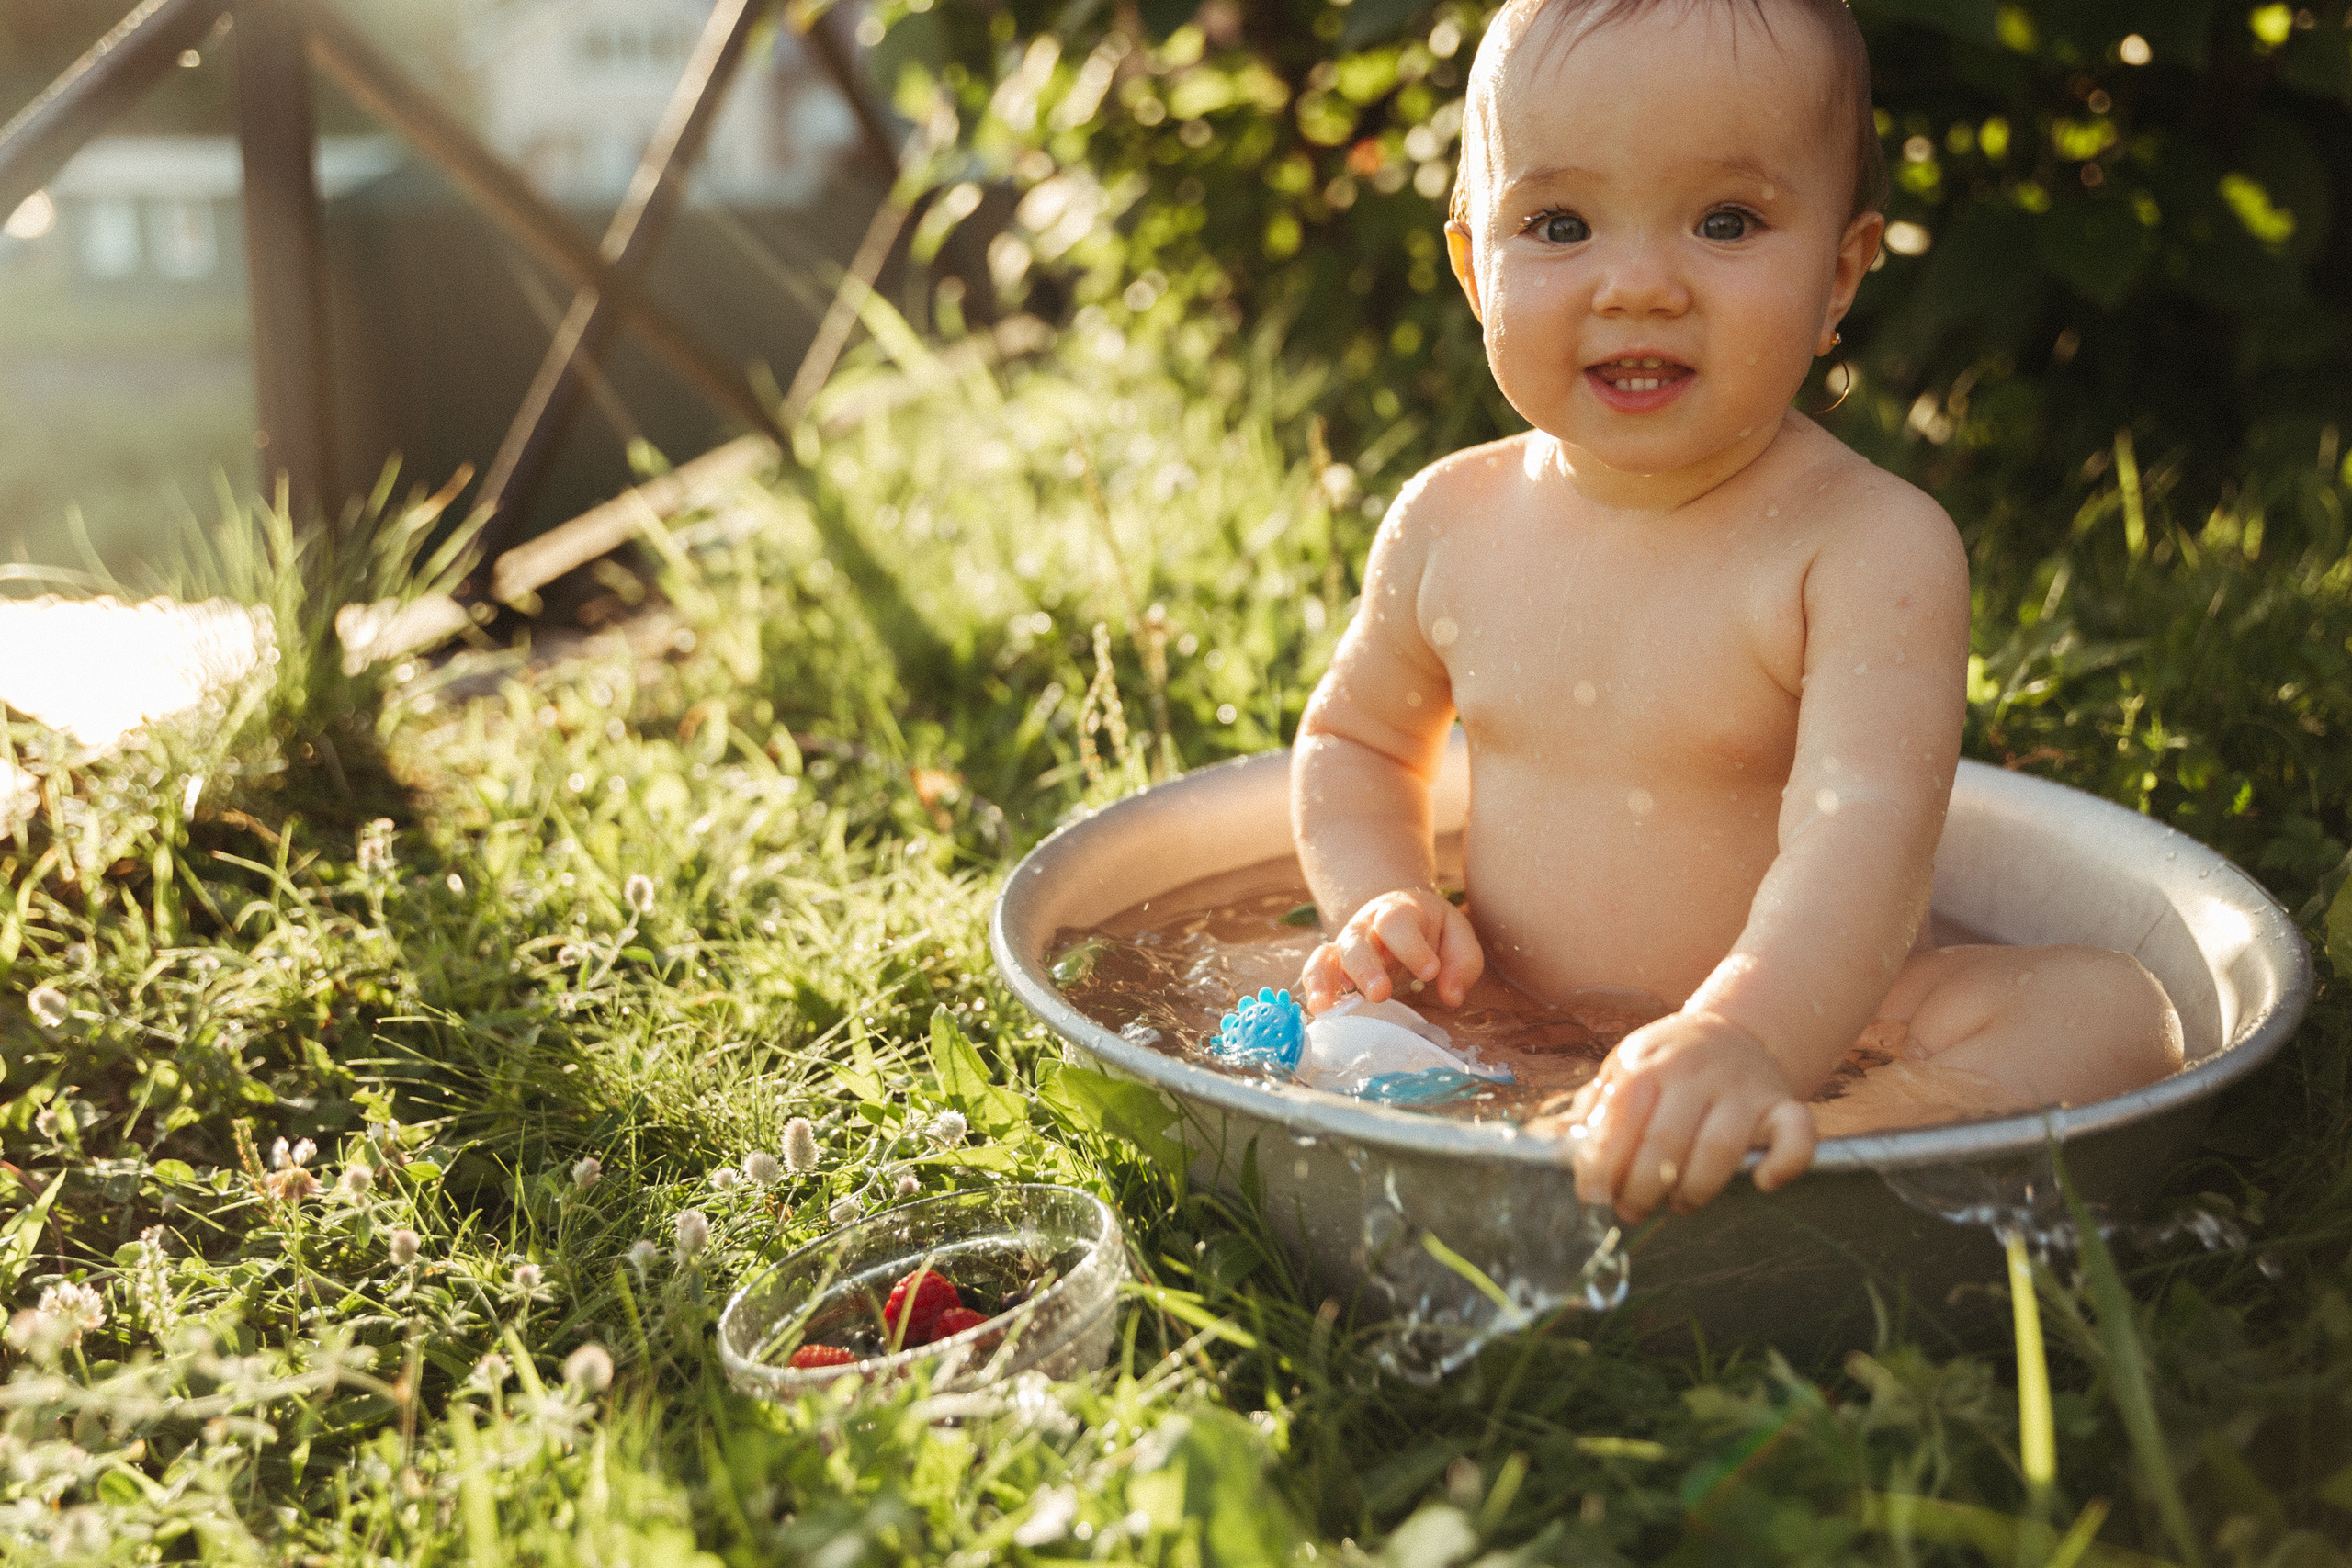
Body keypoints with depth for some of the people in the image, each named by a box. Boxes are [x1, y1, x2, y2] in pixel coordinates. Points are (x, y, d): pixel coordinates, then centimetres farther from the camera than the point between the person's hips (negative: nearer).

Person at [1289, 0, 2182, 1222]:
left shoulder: (1874, 547, -17)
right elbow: (1353, 737, 16)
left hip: (1804, 1036, -3)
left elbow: (1863, 825, -33)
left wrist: (1745, 1041, -53)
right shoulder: (1449, 526, -1)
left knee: (2108, 1008, -26)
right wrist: (1383, 909, -6)